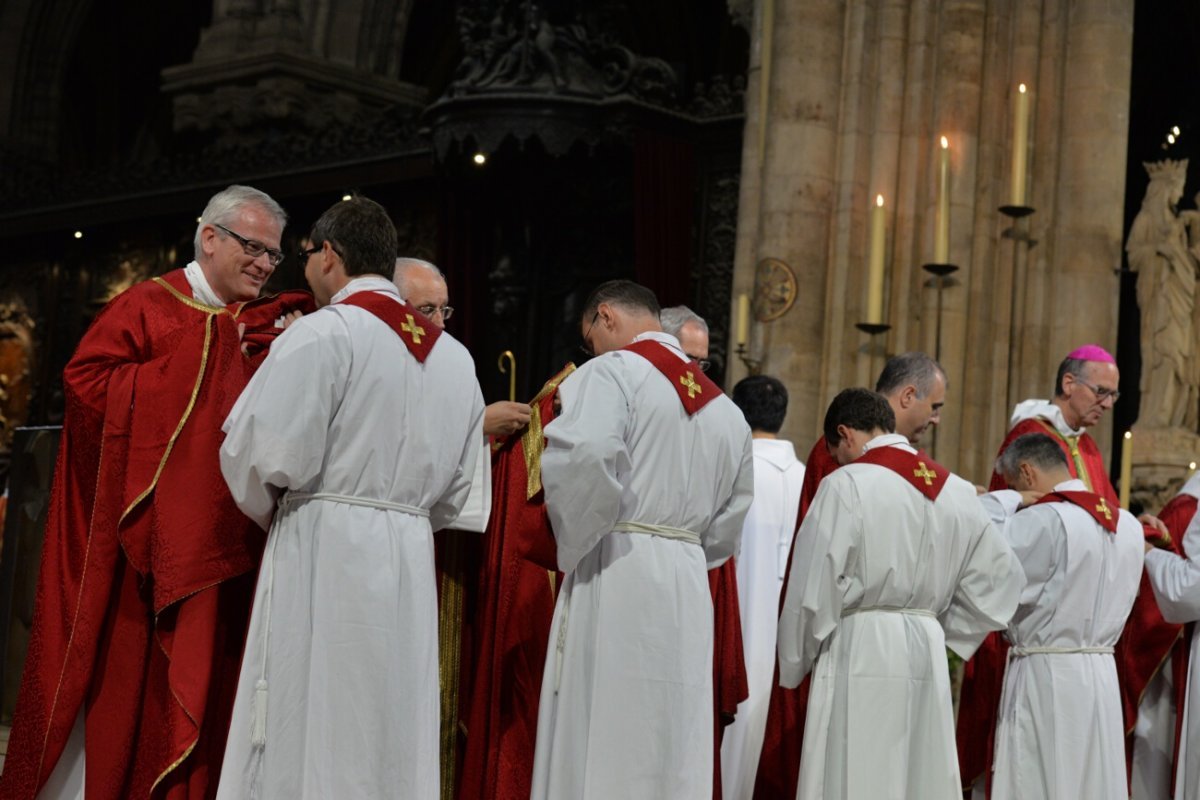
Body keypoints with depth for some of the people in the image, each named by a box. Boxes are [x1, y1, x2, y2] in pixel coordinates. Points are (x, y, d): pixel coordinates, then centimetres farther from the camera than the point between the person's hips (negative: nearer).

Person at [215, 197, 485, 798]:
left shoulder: (324, 332, -8)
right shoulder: (453, 357, 12)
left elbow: (267, 453, -13)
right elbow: (455, 490, 15)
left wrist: (268, 513, 6)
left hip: (324, 555, -6)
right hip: (410, 562, 6)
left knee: (304, 747, -3)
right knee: (392, 750, 9)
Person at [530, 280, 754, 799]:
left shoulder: (613, 371, -4)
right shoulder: (725, 408, 19)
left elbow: (583, 460, -21)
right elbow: (730, 523, 20)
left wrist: (572, 547, -8)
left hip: (615, 579, -7)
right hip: (687, 587, 7)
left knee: (597, 745, -4)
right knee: (672, 754, 8)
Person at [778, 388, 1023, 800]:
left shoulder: (846, 484, -9)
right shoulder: (958, 491, 9)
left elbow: (814, 587, -11)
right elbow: (1001, 574, 12)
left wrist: (796, 664, 2)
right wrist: (942, 633, 17)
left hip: (860, 653, -6)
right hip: (928, 653, 6)